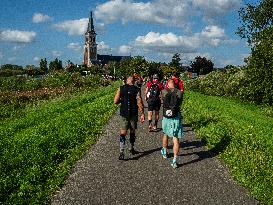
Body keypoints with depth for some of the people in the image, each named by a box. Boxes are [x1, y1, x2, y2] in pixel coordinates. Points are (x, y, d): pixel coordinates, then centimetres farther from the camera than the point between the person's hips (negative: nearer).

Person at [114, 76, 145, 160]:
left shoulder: (121, 89, -1)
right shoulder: (136, 89, -7)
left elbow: (115, 101, -2)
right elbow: (140, 103, -12)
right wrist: (142, 114, -6)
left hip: (124, 113, 1)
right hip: (133, 114, -1)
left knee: (123, 132, 2)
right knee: (132, 131, 16)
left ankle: (121, 152, -10)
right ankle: (131, 149, 30)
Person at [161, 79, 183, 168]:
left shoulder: (164, 91, -4)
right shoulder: (179, 92, -5)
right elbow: (180, 103, 9)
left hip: (166, 117, 2)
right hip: (176, 118, -2)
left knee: (165, 135, 24)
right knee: (176, 139, 1)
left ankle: (164, 152, 45)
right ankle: (174, 160, -2)